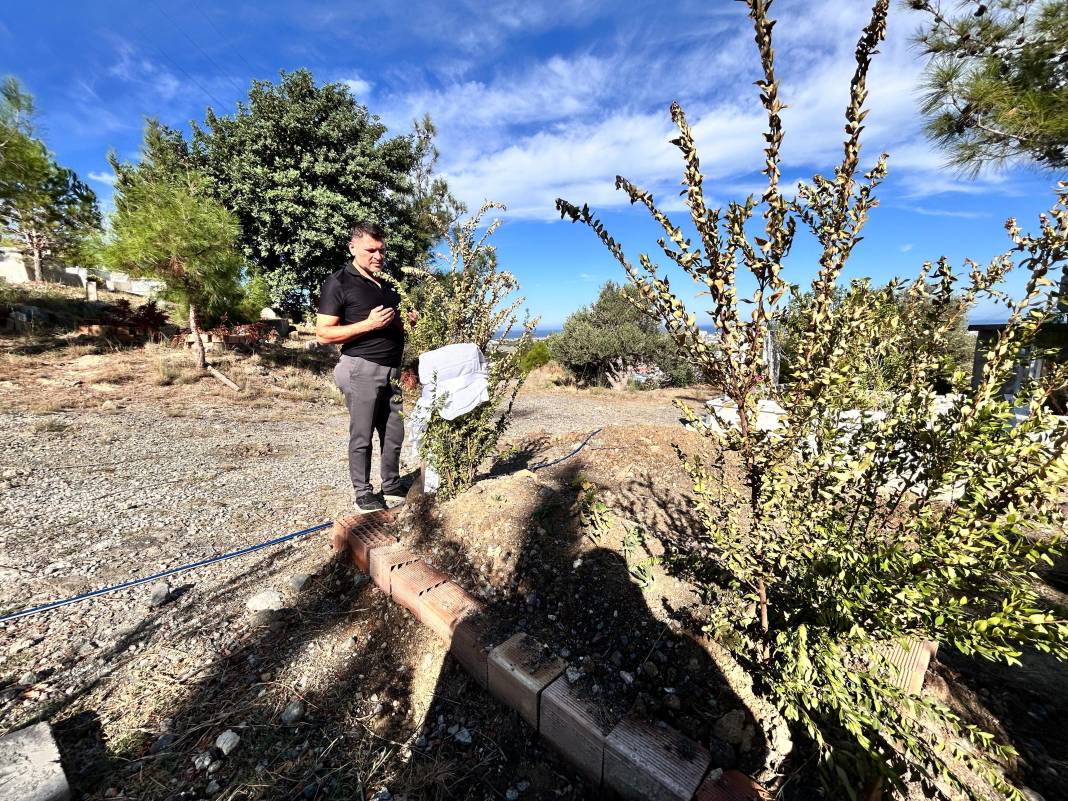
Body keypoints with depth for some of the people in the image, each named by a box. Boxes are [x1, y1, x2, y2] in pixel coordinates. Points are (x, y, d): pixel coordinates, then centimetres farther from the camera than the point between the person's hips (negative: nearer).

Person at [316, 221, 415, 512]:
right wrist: (369, 324, -19)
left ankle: (392, 486, 24)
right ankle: (363, 493, 16)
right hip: (362, 369, -6)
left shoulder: (388, 283, 17)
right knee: (362, 436, 2)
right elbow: (324, 334, -9)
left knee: (394, 433, 9)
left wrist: (407, 320, 5)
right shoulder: (339, 283, -4)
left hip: (391, 369, 6)